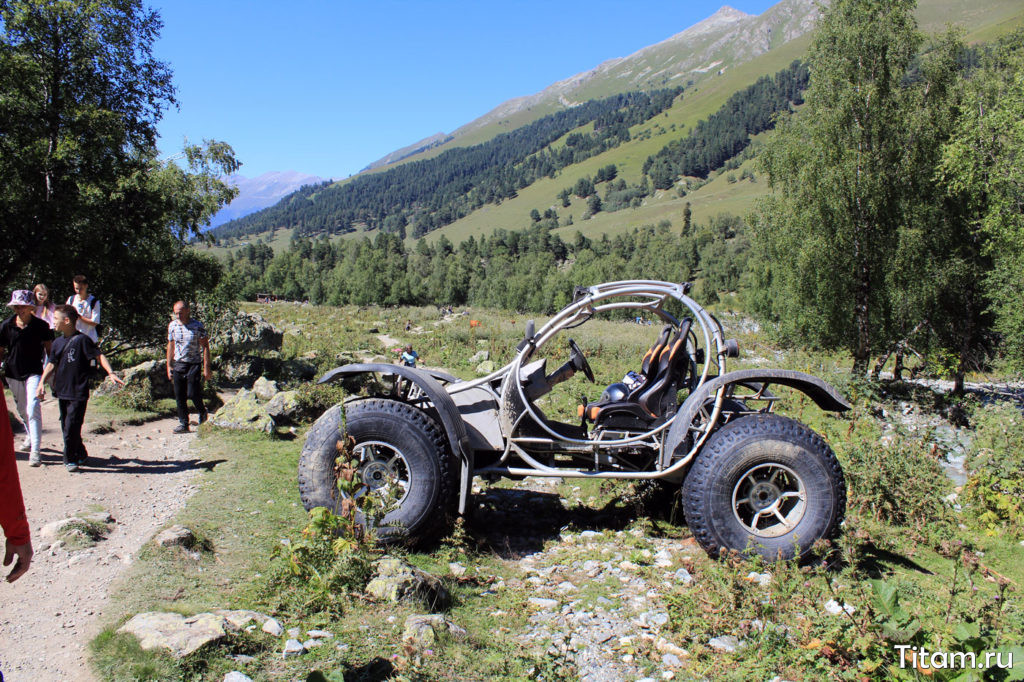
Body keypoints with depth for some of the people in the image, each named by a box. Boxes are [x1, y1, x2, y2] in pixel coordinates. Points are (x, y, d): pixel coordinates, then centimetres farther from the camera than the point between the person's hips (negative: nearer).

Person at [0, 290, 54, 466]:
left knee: (33, 409, -14)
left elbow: (49, 348, 3)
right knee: (22, 410, 19)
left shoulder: (41, 326, -8)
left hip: (34, 372, -3)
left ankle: (35, 450, -14)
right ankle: (29, 436, 45)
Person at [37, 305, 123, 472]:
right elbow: (51, 364, 14)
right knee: (66, 427, 13)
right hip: (62, 392, 7)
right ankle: (81, 455, 27)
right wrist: (42, 382, 2)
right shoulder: (57, 342, 11)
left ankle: (71, 459, 7)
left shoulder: (82, 339, -9)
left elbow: (99, 356, -9)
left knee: (72, 427, -7)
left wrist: (111, 373, -19)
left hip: (78, 393, -7)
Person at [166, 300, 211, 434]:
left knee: (193, 393, -8)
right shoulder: (172, 326, 5)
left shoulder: (197, 326, -8)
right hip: (178, 364, 4)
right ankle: (183, 423, 14)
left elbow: (205, 346, -7)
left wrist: (206, 368, -11)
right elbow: (170, 345, 15)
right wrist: (169, 366, 12)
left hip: (194, 364, -4)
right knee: (180, 396, 4)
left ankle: (203, 414, 19)